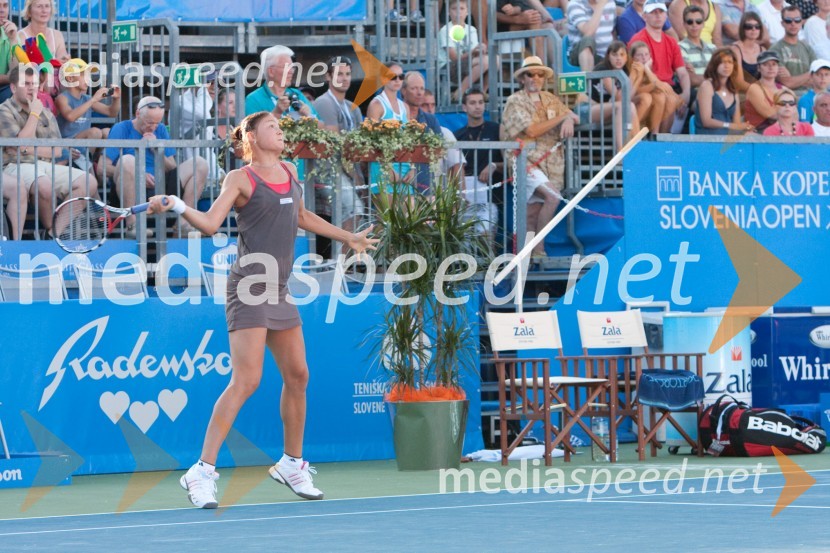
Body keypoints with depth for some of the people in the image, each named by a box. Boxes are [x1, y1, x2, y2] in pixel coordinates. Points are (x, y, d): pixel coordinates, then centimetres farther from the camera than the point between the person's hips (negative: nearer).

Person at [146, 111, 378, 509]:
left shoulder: (289, 173, 15)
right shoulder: (240, 179, -5)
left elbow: (302, 217, 32)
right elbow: (209, 223, -14)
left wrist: (348, 237, 41)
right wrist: (177, 207, -31)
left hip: (279, 291, 8)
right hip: (249, 287, -8)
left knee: (297, 376, 12)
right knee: (246, 380, -16)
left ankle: (292, 464, 28)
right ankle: (202, 472, -16)